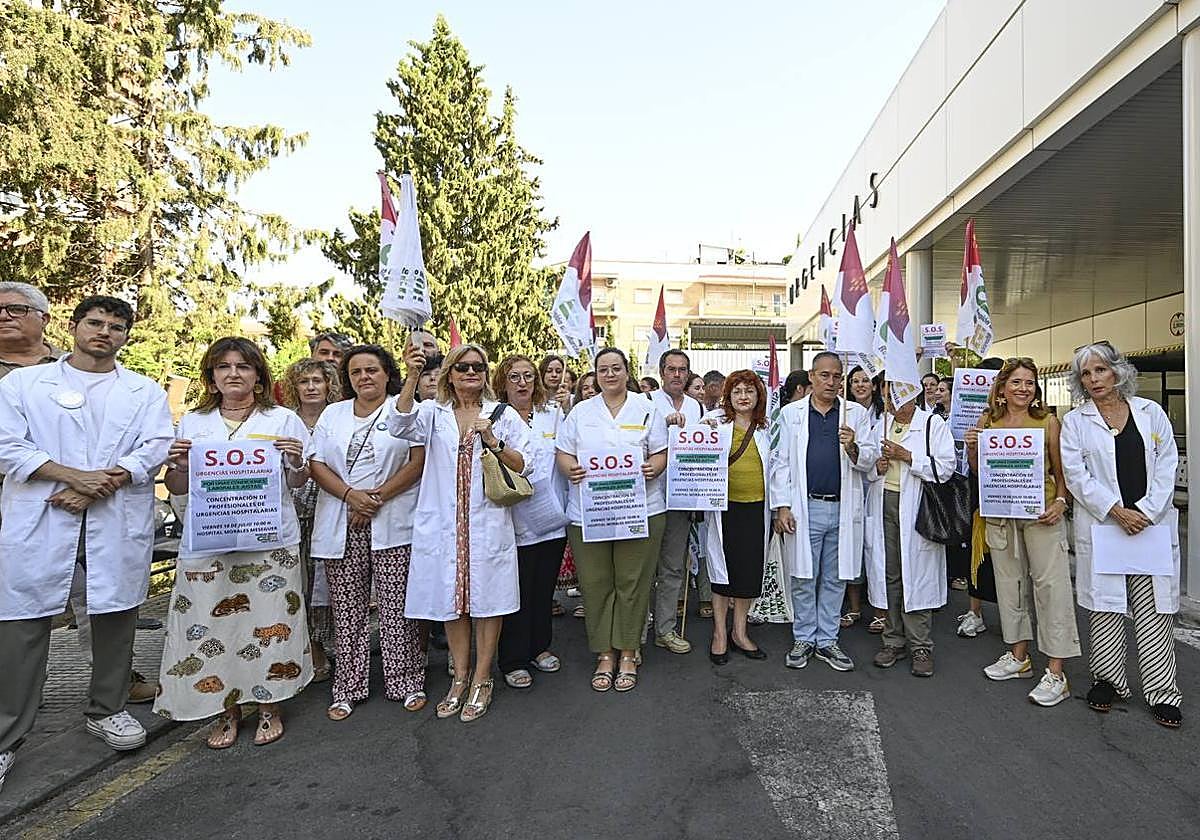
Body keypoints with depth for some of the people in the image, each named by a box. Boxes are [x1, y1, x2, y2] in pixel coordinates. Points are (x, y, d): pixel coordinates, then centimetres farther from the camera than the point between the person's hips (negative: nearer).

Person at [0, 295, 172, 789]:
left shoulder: (146, 392, 12)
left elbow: (154, 450, 0)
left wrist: (98, 487, -12)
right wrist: (73, 475, -14)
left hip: (118, 523, 1)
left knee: (115, 616, 9)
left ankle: (106, 709, 26)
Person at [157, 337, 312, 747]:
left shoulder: (283, 420, 6)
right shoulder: (192, 423, 11)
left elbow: (297, 483, 7)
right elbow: (178, 489, 14)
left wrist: (296, 463, -14)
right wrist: (179, 467, -7)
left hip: (269, 540, -2)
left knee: (268, 621, 1)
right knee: (210, 625, 3)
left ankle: (268, 707, 19)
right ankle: (225, 711, 22)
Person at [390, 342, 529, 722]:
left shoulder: (504, 415, 7)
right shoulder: (433, 412, 7)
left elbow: (524, 466, 4)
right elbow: (401, 425, -15)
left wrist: (494, 441, -11)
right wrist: (411, 377, -26)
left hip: (488, 522, -1)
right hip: (443, 523, 1)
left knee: (488, 599, 3)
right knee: (451, 599, 10)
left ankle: (481, 680, 19)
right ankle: (460, 678, 28)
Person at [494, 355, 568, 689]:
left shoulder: (554, 413, 9)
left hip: (552, 518, 4)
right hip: (516, 521, -4)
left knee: (545, 588, 17)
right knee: (517, 593, 5)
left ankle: (540, 647, 35)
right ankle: (514, 660, 21)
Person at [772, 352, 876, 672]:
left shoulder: (856, 413, 7)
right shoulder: (791, 413, 4)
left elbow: (870, 460, 4)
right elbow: (781, 463, 2)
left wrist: (854, 448, -18)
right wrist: (781, 507, -5)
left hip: (843, 510, 2)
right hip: (804, 508, -1)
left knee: (835, 580, 11)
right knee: (804, 579, 7)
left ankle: (827, 641, 24)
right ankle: (803, 639, 21)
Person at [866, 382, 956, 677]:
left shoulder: (933, 424, -1)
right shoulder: (880, 426, 15)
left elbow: (946, 467, -10)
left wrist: (907, 456, -14)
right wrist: (877, 466, 1)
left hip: (917, 507, -4)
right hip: (884, 504, 5)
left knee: (916, 574, -2)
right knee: (888, 574, 9)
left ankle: (920, 646, 12)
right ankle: (894, 640, 21)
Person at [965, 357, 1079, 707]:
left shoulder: (1048, 422, -1)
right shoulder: (987, 421, 5)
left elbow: (1060, 471, 2)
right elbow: (978, 471, 11)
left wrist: (1060, 502, -13)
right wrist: (971, 448, -7)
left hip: (1041, 513, -3)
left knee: (1050, 584, -5)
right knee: (1010, 582, 12)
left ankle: (1056, 672, 3)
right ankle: (1019, 656, 27)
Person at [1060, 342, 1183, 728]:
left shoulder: (1150, 412, 8)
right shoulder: (1075, 422, 3)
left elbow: (1167, 464, 3)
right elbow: (1076, 476, -4)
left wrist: (1146, 511, -9)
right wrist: (1117, 512, -12)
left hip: (1152, 525, 1)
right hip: (1101, 526, -1)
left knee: (1154, 611, 4)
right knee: (1105, 608, 5)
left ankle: (1162, 692, 13)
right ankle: (1108, 680, 19)